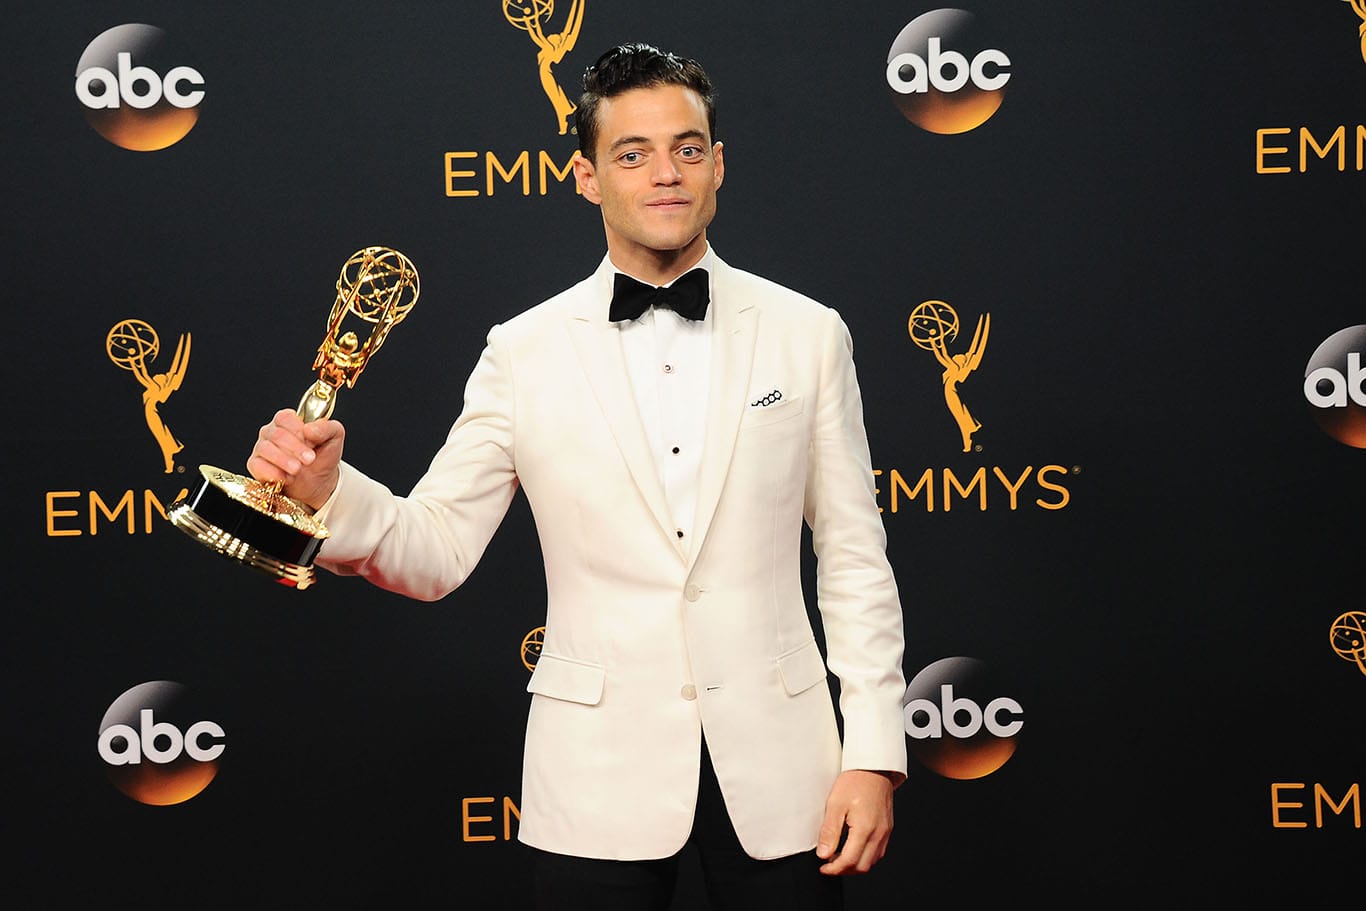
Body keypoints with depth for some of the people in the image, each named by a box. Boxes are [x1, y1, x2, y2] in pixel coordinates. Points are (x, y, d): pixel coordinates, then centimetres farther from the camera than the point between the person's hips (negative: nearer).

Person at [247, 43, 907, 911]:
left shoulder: (807, 333, 3)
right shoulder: (524, 352, 1)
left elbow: (855, 559, 3)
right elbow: (438, 548, 0)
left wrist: (874, 754, -2)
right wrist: (330, 492, -20)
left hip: (775, 765, 1)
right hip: (600, 779, 0)